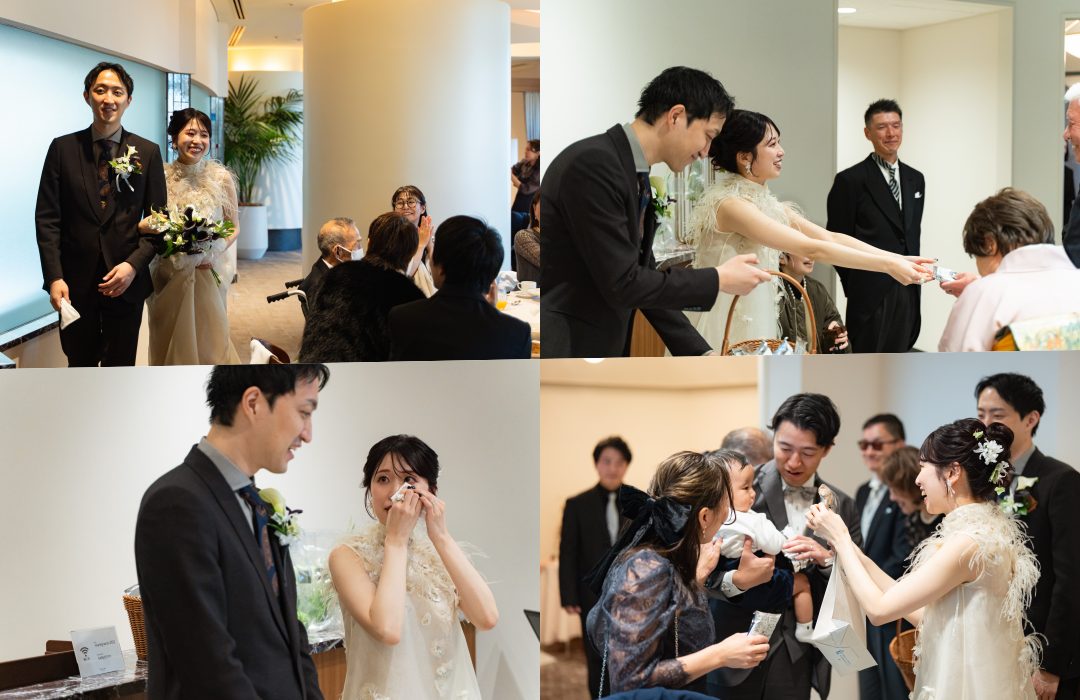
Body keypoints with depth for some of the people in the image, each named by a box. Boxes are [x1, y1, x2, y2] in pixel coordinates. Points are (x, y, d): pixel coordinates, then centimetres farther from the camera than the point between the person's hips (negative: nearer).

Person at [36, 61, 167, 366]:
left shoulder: (148, 152, 2)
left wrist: (134, 264, -12)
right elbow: (47, 217, 0)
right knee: (80, 364, 11)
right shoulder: (63, 148, 2)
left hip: (126, 281, 0)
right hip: (75, 282, 0)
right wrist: (54, 277, -10)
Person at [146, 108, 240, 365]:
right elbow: (146, 226, 8)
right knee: (170, 346, 10)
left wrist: (214, 252, -13)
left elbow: (233, 228, 4)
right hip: (167, 277, 1)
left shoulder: (221, 177, -5)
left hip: (207, 275, -1)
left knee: (209, 342, 5)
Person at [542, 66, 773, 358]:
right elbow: (622, 284, -20)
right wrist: (719, 279, -10)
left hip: (600, 350, 10)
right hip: (562, 351, -10)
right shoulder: (593, 164, -18)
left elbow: (643, 279, 17)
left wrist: (702, 354, 13)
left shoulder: (636, 178, 12)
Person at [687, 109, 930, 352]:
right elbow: (812, 249, -22)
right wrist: (889, 265, -20)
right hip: (727, 332, -8)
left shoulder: (766, 204, 9)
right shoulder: (729, 205, -19)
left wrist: (899, 259, -6)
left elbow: (830, 237, 4)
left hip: (757, 326, 9)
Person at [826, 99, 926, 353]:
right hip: (870, 294, -6)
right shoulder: (850, 180, -6)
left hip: (908, 294, 6)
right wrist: (857, 286, -3)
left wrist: (913, 278, 12)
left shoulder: (915, 179, 14)